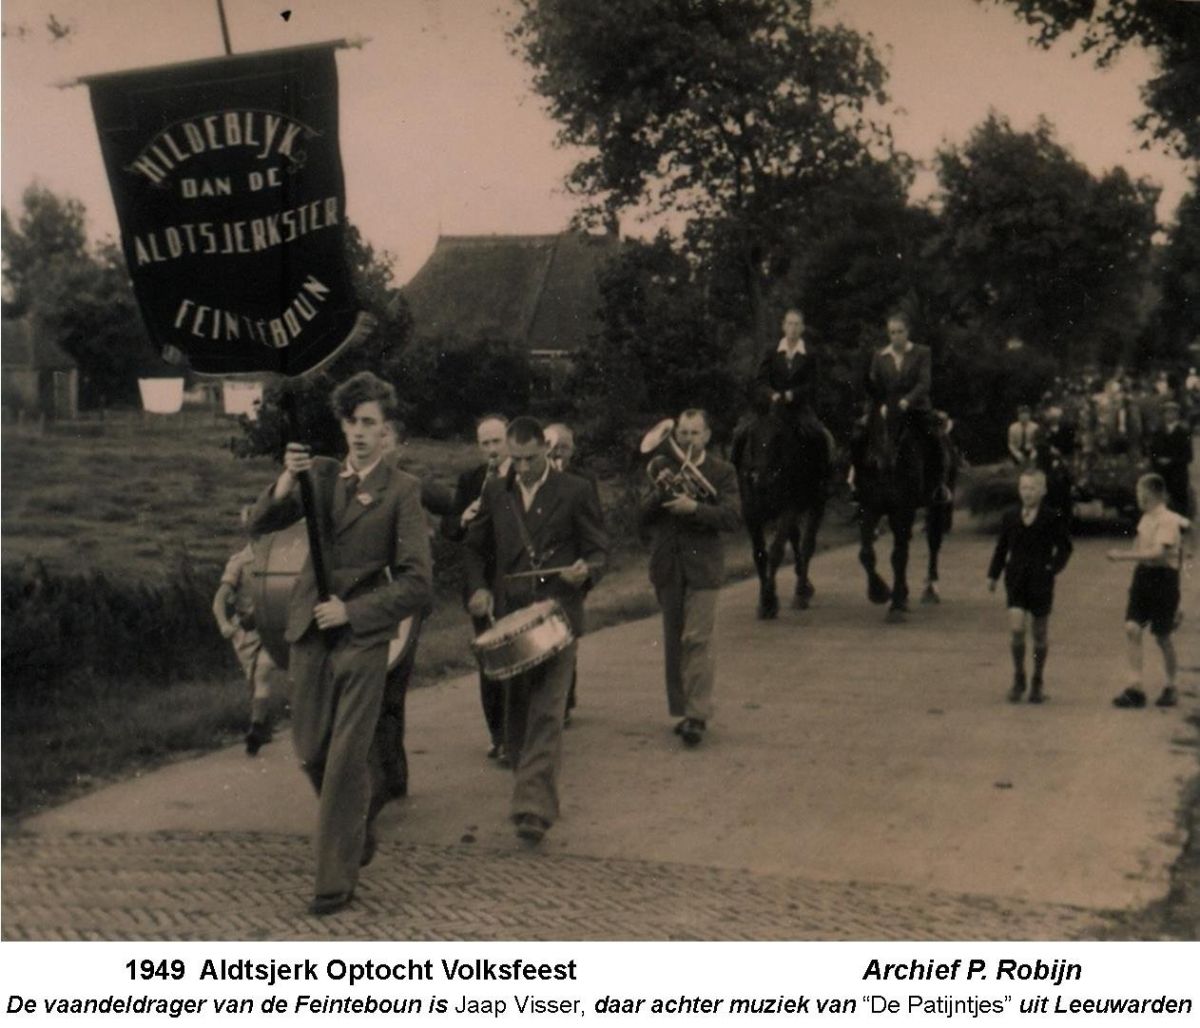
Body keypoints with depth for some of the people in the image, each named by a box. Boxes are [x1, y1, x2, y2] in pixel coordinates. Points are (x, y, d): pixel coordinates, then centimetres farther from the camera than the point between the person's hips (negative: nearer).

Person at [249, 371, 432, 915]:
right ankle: (358, 828, 38)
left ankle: (335, 880, 6)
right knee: (310, 750, 11)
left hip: (362, 635, -4)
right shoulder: (320, 474, 8)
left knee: (347, 758, -3)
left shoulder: (401, 490, -4)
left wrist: (351, 611, -13)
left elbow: (416, 582, -7)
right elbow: (260, 523, -3)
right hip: (309, 628, 4)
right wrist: (287, 479, -19)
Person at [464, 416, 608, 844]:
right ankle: (529, 789, 30)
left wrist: (586, 570, -20)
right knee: (516, 710, 12)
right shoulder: (495, 492, 10)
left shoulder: (575, 492, 0)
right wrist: (478, 588, 1)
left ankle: (534, 808, -15)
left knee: (546, 713, -12)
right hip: (508, 616, 4)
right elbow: (475, 547, 18)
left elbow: (598, 551, 3)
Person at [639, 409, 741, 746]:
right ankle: (682, 709, 19)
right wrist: (660, 491, -14)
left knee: (697, 640, -12)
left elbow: (732, 516, -11)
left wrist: (694, 508, -23)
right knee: (674, 642, 10)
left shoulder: (722, 472, 1)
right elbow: (643, 516, 3)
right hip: (667, 567, 4)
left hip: (702, 567, -4)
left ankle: (698, 715, -11)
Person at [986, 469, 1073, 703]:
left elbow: (1065, 547, 3)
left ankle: (1038, 681, 22)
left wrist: (1054, 568, -8)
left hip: (1040, 581, -1)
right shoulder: (1011, 517, 6)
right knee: (1017, 629, -11)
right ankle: (1018, 677, 6)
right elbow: (1001, 547, 14)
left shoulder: (1053, 518, -2)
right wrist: (993, 574, 10)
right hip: (1016, 579, 1)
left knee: (1039, 633, 7)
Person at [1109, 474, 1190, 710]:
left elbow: (1159, 553, -26)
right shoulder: (1145, 518, 11)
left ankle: (1170, 688, 22)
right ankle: (1135, 688, -9)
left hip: (1163, 578, -7)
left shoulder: (1168, 520, -14)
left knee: (1162, 636, 4)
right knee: (1132, 628, -8)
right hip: (1143, 575, 7)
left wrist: (1123, 555, -26)